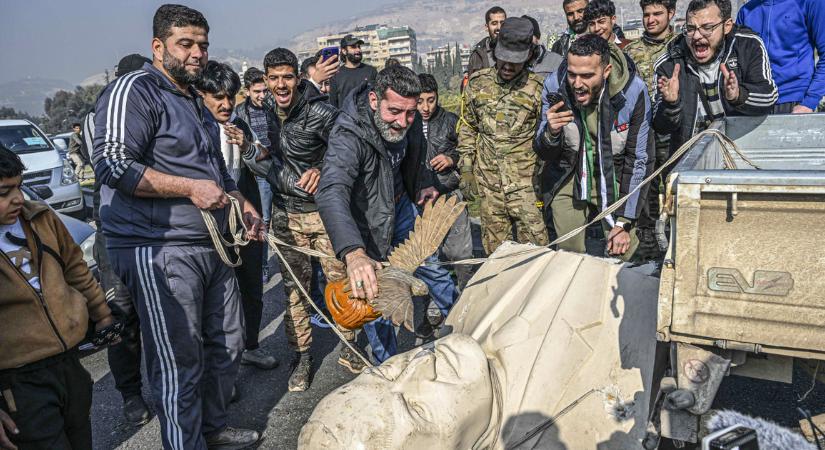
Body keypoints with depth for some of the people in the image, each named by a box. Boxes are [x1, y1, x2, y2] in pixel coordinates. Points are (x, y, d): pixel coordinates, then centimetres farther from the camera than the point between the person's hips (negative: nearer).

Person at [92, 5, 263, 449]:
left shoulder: (194, 100, 21)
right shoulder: (133, 91, -9)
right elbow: (112, 164, -21)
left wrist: (242, 203, 17)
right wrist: (190, 188, -20)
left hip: (213, 245, 10)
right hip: (160, 251, -10)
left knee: (227, 346, 19)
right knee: (180, 368, -2)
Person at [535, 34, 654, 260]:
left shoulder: (633, 92, -22)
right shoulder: (555, 86, -17)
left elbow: (639, 160, -14)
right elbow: (546, 155, -6)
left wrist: (624, 222, -14)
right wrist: (551, 133, -31)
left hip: (615, 180, -1)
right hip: (570, 180, 2)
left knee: (620, 259, -2)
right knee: (567, 258, 11)